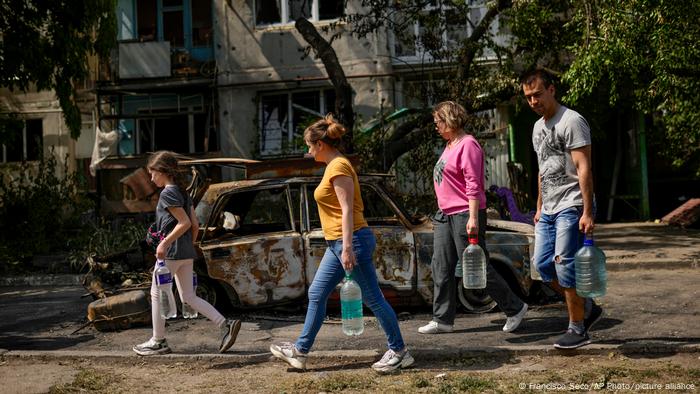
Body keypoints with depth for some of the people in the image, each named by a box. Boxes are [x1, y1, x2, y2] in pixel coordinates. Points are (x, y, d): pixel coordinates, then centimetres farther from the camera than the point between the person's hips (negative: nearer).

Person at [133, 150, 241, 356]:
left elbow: (184, 223, -20)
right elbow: (195, 224, 14)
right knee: (189, 297, 10)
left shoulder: (168, 194, -12)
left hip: (171, 251, -9)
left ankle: (158, 341, 13)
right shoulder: (183, 192, 14)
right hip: (186, 252, 9)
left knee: (157, 293, 6)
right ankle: (226, 325, 0)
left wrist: (164, 243, -19)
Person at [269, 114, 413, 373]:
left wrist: (347, 248, -22)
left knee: (373, 298, -2)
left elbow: (347, 210, -19)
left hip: (351, 240, -10)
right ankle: (300, 351, 19)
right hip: (336, 244, 10)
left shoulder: (338, 167, -14)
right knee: (316, 295, 12)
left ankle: (399, 352, 8)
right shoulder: (333, 166, 16)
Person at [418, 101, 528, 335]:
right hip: (446, 215, 10)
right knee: (441, 268, 8)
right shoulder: (450, 145, 16)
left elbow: (473, 185, -20)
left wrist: (473, 218, -24)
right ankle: (442, 320, 15)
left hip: (465, 215, -10)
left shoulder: (468, 145, -13)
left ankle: (515, 308, 11)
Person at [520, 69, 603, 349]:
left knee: (564, 265, -9)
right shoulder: (538, 127, 17)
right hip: (549, 210, 9)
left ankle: (577, 329, 4)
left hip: (571, 207, -9)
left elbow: (584, 169, -17)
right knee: (542, 263, 6)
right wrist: (539, 208, 22)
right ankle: (588, 309, 22)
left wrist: (587, 213, -22)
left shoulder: (571, 121, -11)